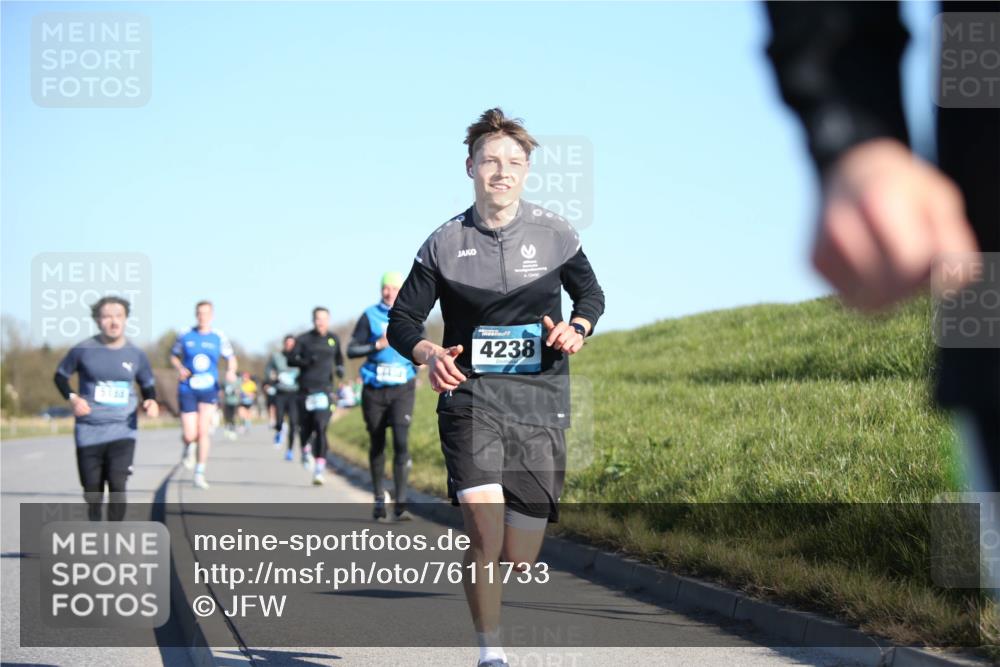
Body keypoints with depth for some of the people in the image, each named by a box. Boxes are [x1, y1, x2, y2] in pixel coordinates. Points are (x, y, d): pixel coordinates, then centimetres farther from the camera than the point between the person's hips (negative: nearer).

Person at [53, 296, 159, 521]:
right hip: (89, 431, 0)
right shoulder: (83, 350, -5)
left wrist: (151, 402, -8)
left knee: (117, 484, -16)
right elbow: (61, 376, 9)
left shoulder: (136, 355, 0)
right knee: (92, 489, 9)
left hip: (123, 430, 0)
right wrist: (73, 398, -10)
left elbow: (148, 385, 14)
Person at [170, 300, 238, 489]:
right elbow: (173, 356, 13)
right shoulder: (185, 336, 1)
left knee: (203, 431, -9)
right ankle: (189, 448, 31)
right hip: (187, 389, 0)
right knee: (190, 435, -7)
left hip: (209, 390, 0)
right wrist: (180, 368, -8)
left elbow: (231, 358, 9)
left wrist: (231, 371, -13)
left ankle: (200, 473, 1)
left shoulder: (219, 338, 1)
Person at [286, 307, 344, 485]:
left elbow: (339, 357, 26)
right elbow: (290, 359, -2)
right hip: (306, 388, 0)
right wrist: (305, 361, -18)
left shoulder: (334, 339, 9)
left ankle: (319, 470, -18)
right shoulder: (304, 339, 2)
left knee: (321, 427, -16)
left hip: (325, 389, 0)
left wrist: (340, 368, 7)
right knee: (307, 427, 10)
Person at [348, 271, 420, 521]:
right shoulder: (370, 316, 2)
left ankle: (401, 504, -15)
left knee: (401, 441, -14)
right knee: (377, 444, 8)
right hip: (375, 390, 0)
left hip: (403, 389, 0)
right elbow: (351, 350, -1)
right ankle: (379, 499, 22)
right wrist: (377, 345, -14)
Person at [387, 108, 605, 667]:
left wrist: (576, 330, -4)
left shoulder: (555, 234, 3)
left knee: (520, 559, 2)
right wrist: (429, 354, -15)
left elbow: (591, 294, 18)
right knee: (485, 532, -20)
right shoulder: (445, 244, 1)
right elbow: (402, 321, 7)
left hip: (540, 403, 1)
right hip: (471, 396, -1)